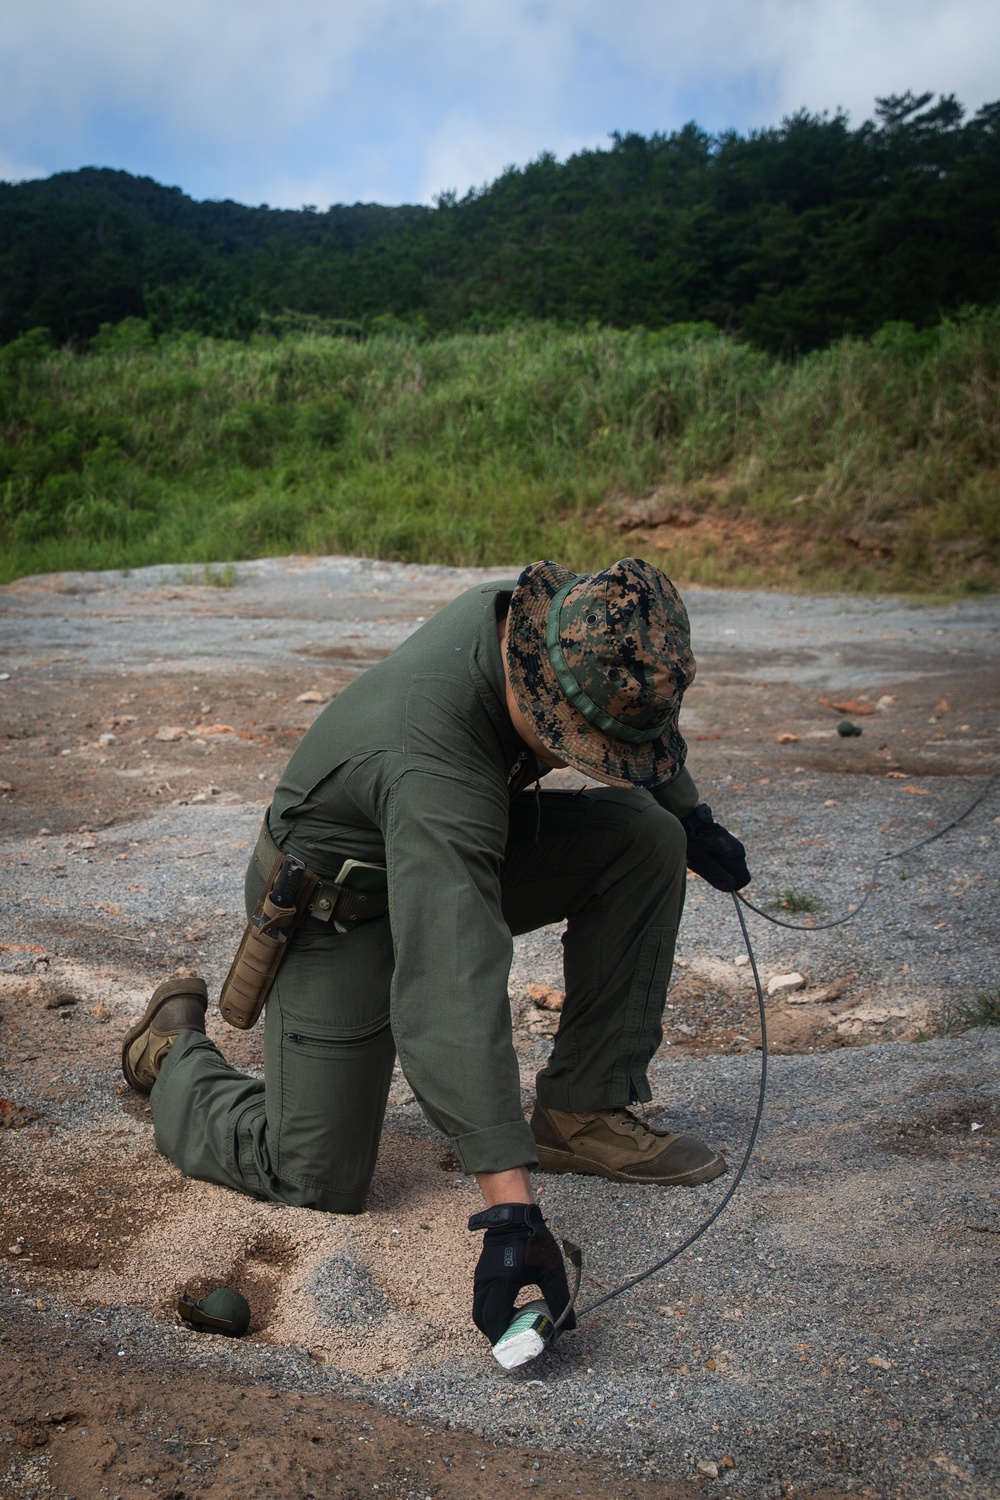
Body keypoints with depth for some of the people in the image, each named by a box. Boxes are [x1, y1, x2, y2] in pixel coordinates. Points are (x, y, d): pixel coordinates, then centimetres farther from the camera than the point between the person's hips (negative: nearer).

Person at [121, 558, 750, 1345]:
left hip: (472, 852, 7)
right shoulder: (432, 769, -42)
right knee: (318, 1181, -10)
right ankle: (175, 1049, 19)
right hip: (338, 902, -7)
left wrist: (693, 814, 16)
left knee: (646, 837, -13)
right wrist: (511, 1208, -48)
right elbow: (454, 991, -47)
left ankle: (583, 1111, -3)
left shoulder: (556, 618, -19)